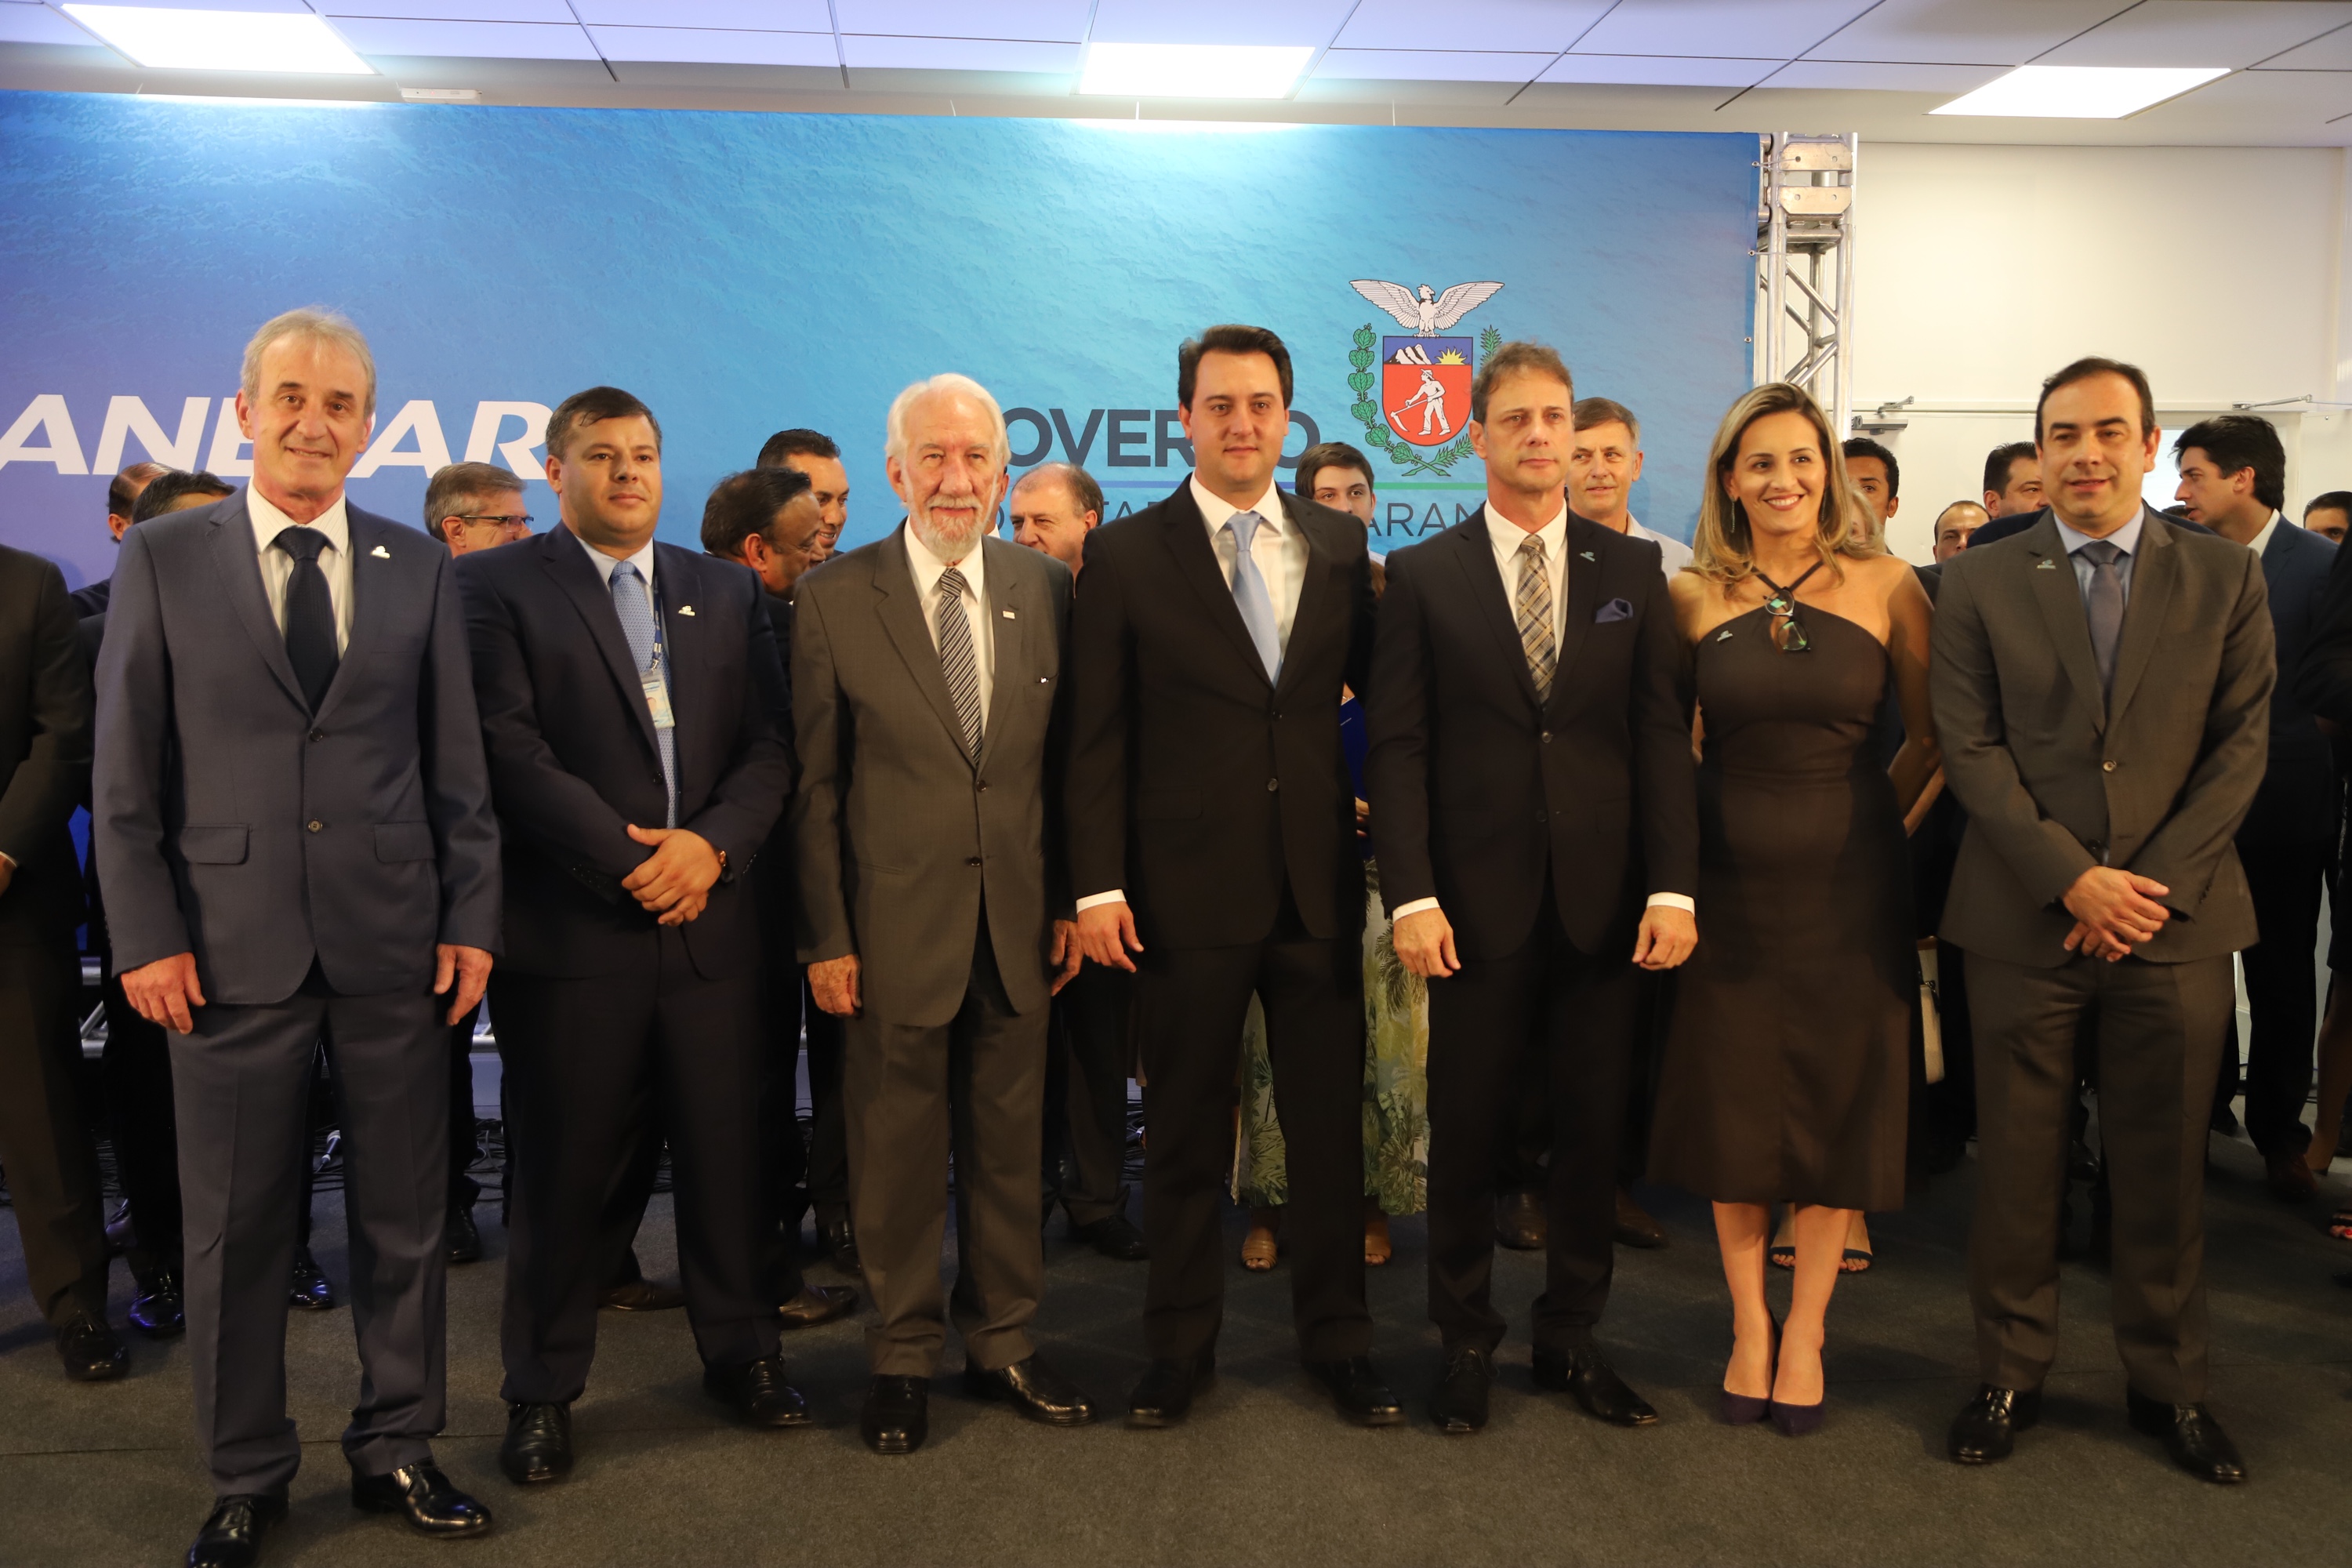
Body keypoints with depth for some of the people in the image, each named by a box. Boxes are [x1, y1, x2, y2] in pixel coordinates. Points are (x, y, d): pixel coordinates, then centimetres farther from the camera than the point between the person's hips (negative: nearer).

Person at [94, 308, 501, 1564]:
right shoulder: (163, 560, 3)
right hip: (232, 945, -1)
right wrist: (145, 936, -5)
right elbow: (126, 770, 1)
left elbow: (456, 762, 7)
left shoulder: (418, 567, 7)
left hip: (394, 944, 2)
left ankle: (395, 1449, 26)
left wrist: (470, 918, 2)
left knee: (404, 1216, 9)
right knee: (234, 1229, 8)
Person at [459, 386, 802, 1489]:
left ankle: (740, 1353, 28)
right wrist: (627, 856, -14)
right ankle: (543, 1391, 22)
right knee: (562, 1169, 6)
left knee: (726, 1153, 10)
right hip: (570, 930, -3)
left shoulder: (725, 591, 14)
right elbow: (510, 748, -9)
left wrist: (711, 843, -10)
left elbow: (768, 745, 7)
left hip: (710, 922, 4)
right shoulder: (497, 587, 2)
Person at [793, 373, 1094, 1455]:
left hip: (1020, 919, 3)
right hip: (896, 922, -2)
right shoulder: (836, 602, -4)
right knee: (897, 1153, 9)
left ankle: (1002, 1342, 30)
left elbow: (1067, 760, 8)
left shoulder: (1046, 590, 4)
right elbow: (816, 785, -3)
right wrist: (826, 936, -5)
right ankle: (901, 1357, 26)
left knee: (1009, 1143, 13)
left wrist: (1071, 900, 3)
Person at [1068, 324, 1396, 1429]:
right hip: (1185, 886, -2)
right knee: (1185, 1132, 10)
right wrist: (1098, 884, -8)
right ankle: (1179, 1348, 26)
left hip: (1318, 884, 2)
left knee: (1330, 1124, 9)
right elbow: (1096, 737, -2)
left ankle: (1337, 1341, 26)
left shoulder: (1340, 546, 8)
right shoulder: (1125, 555, 0)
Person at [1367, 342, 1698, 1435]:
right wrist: (1411, 895, -11)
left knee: (1594, 1130, 9)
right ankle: (1466, 1340, 24)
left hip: (1605, 901, 2)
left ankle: (1572, 1338, 26)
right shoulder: (1422, 576, 4)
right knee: (1465, 1130, 7)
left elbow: (1663, 734, 3)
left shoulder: (1633, 569, 8)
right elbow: (1397, 747, -1)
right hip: (1477, 902, -1)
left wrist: (1673, 885, -6)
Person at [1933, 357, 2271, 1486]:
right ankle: (2010, 1374, 21)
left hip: (2177, 917, 1)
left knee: (2165, 1167, 10)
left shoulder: (2226, 578, 6)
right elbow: (1970, 748, -3)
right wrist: (2073, 878, -12)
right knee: (2015, 1162, 6)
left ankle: (2169, 1384, 26)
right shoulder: (1979, 583, 3)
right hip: (2024, 920, -1)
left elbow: (2242, 745, 1)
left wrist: (2156, 883, -9)